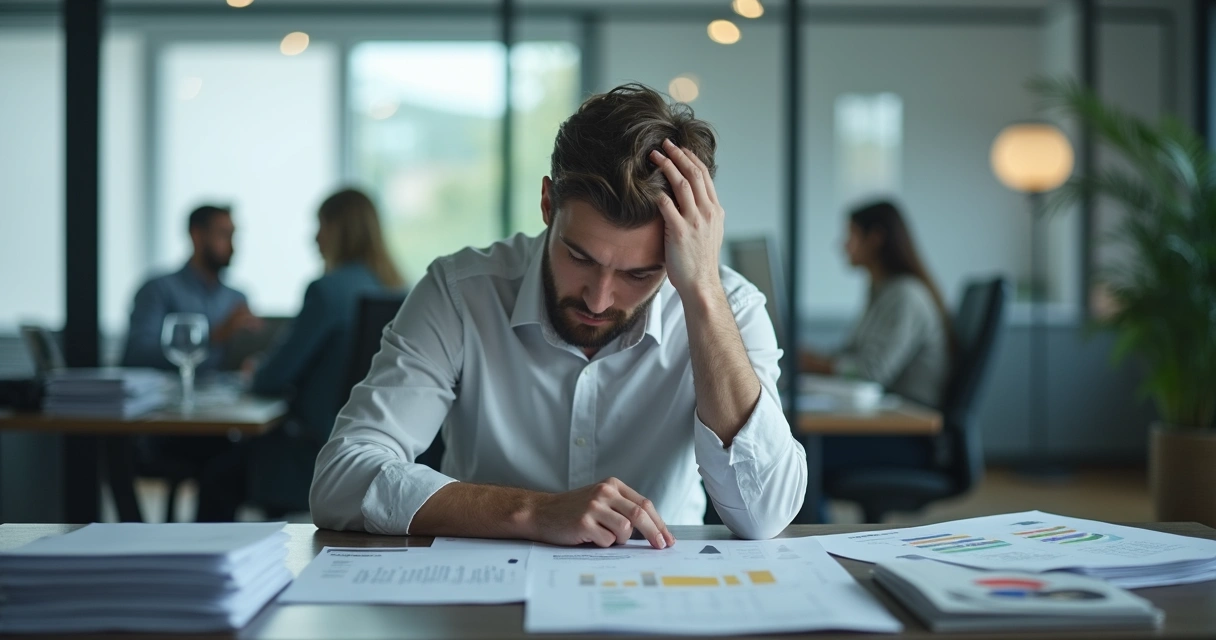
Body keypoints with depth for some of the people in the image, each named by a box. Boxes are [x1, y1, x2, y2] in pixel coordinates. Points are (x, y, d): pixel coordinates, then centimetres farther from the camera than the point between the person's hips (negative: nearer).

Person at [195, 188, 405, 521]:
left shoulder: (328, 290, -17)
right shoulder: (394, 290, 5)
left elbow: (272, 380, -12)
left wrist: (255, 376, 10)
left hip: (327, 450, -8)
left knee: (219, 475, 9)